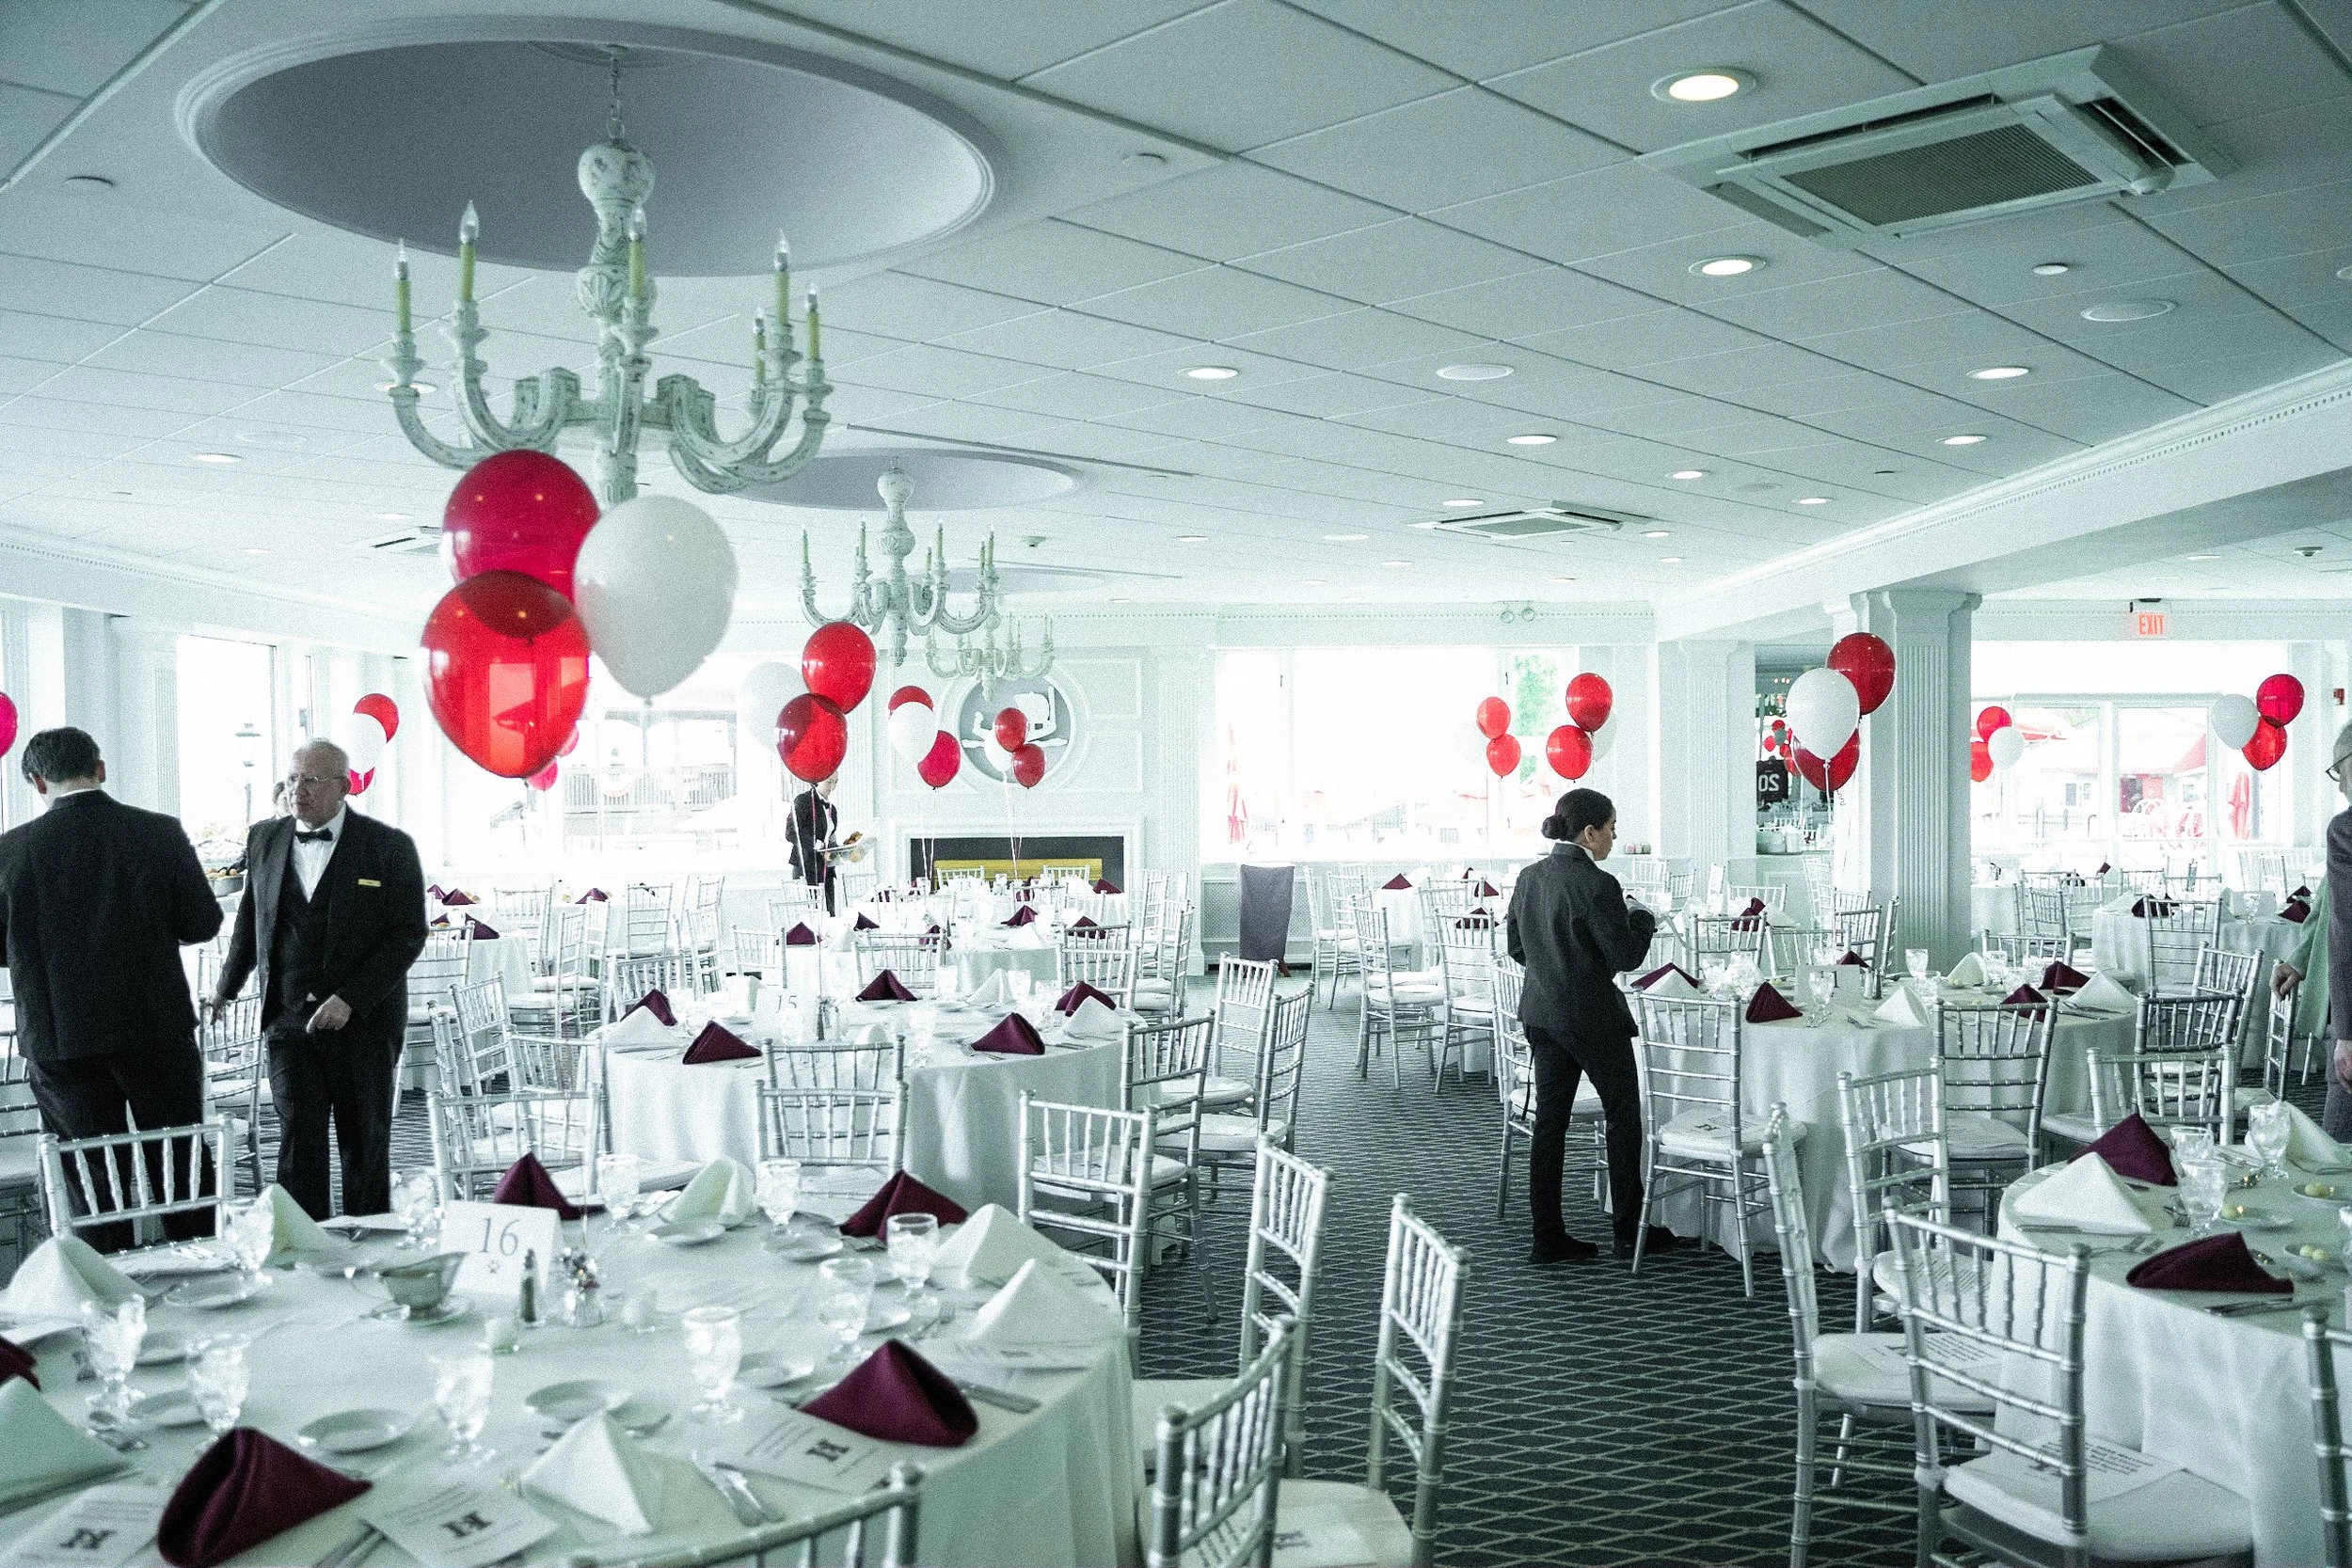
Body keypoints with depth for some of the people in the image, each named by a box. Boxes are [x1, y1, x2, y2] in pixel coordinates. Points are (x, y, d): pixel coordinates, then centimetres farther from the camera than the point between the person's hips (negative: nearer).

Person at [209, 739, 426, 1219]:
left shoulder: (389, 846, -6)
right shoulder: (265, 839, 8)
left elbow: (408, 935, -9)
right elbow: (250, 922, 22)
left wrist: (350, 1000, -17)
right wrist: (225, 989, 30)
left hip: (364, 1022, -3)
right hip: (289, 1019, 3)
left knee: (365, 1146, 7)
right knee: (298, 1140, -6)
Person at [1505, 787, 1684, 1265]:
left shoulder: (1530, 877, 3)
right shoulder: (1597, 885, -19)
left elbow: (1516, 945, 11)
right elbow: (1625, 956, -15)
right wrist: (1642, 918, 1)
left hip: (1542, 1014, 7)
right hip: (1592, 1019, -7)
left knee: (1550, 1121, 9)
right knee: (1624, 1115, 10)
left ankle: (1548, 1239, 13)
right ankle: (1630, 1230, 19)